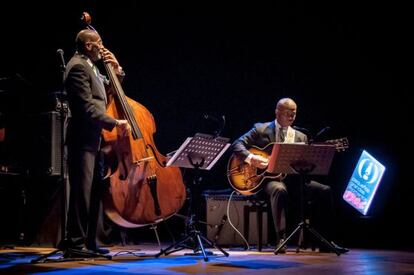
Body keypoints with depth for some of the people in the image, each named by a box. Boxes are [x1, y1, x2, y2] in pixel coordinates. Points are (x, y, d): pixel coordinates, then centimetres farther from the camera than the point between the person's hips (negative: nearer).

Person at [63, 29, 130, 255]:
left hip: (93, 139, 10)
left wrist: (117, 71, 13)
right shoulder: (78, 67, -11)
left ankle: (88, 241, 16)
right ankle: (76, 242, -3)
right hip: (83, 139, -10)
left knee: (94, 193, 11)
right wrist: (115, 123, -23)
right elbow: (87, 106, -20)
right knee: (82, 192, -8)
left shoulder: (90, 67, 20)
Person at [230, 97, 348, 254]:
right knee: (279, 190, -39)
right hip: (268, 177, -4)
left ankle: (325, 239, -11)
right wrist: (251, 158, -18)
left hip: (291, 177, 4)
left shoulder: (300, 137, 17)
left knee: (325, 190, -16)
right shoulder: (260, 130, 5)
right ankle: (281, 238, -36)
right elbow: (237, 145, -1)